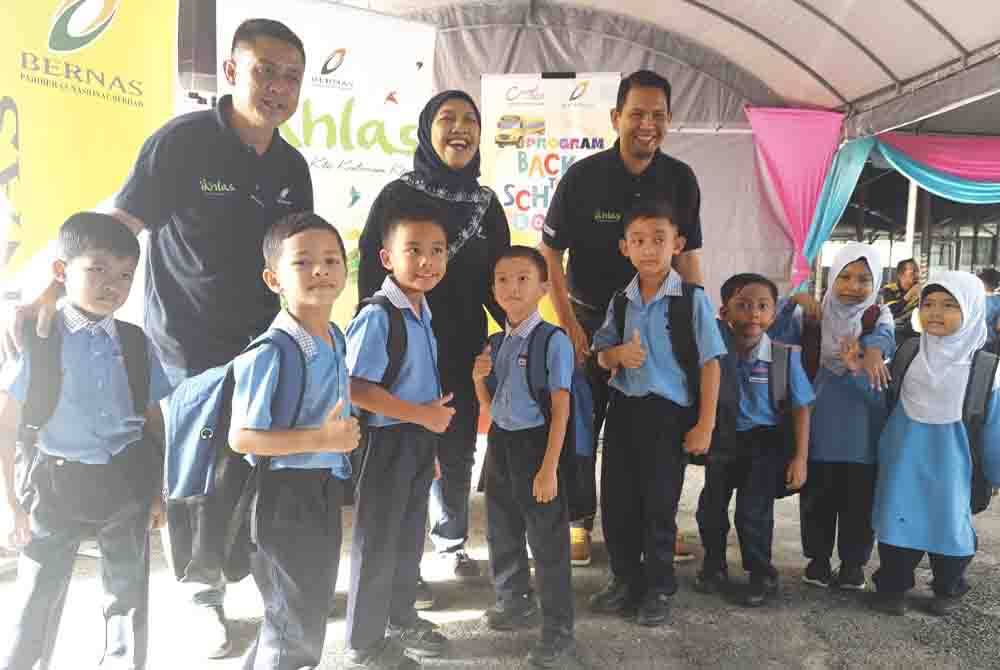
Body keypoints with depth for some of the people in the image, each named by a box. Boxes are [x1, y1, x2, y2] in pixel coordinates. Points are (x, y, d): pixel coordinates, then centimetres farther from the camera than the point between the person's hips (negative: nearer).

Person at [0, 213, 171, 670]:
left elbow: (156, 420, 6)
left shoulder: (135, 343, -2)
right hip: (57, 484, -2)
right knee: (37, 601, 9)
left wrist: (159, 487, 5)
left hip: (126, 482, 3)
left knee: (129, 595, 15)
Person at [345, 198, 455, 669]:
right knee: (378, 542, 6)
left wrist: (430, 440, 18)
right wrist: (423, 415, -21)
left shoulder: (423, 312, 6)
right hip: (388, 441, -8)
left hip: (420, 439, 9)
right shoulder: (377, 317, -21)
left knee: (410, 537, 22)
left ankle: (402, 619, 42)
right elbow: (357, 390, -27)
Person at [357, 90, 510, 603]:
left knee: (458, 452, 15)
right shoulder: (398, 196, -6)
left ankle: (451, 542, 36)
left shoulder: (486, 204, 7)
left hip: (465, 350, 4)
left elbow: (494, 281, 11)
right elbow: (370, 274, -6)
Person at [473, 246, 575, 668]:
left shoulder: (553, 341, -14)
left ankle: (558, 629, 21)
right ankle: (515, 603, 44)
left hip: (535, 443, -7)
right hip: (500, 442, 7)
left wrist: (549, 468, -19)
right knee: (501, 533, 20)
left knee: (547, 541, 3)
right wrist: (480, 377, -6)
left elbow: (560, 409, -16)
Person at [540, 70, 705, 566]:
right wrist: (569, 325, -13)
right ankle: (578, 522, 20)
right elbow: (550, 254, -8)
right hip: (590, 319, -2)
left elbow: (687, 255, 5)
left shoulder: (681, 180, -4)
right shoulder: (583, 176, -12)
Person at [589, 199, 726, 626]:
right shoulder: (621, 301, 4)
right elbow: (601, 355, 13)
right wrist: (617, 354, -12)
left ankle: (659, 588, 25)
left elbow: (709, 364, -7)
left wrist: (704, 425, -9)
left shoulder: (692, 299, -9)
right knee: (616, 499, 10)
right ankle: (625, 579, 30)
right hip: (623, 407, 5)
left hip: (668, 412, -4)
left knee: (659, 504, 5)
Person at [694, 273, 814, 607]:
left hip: (764, 442, -3)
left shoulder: (785, 355, -18)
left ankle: (761, 573, 25)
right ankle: (714, 566, 36)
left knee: (753, 512, 1)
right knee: (711, 506, 14)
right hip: (721, 439, 3)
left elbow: (800, 408, -10)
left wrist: (800, 458, -10)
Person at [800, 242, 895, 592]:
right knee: (818, 494, 7)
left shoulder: (879, 315, 0)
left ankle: (854, 563, 23)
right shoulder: (819, 314, 4)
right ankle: (818, 558, 23)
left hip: (863, 422, -1)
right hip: (822, 419, 1)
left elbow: (884, 336, -23)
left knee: (860, 497, 7)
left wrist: (873, 351, -44)